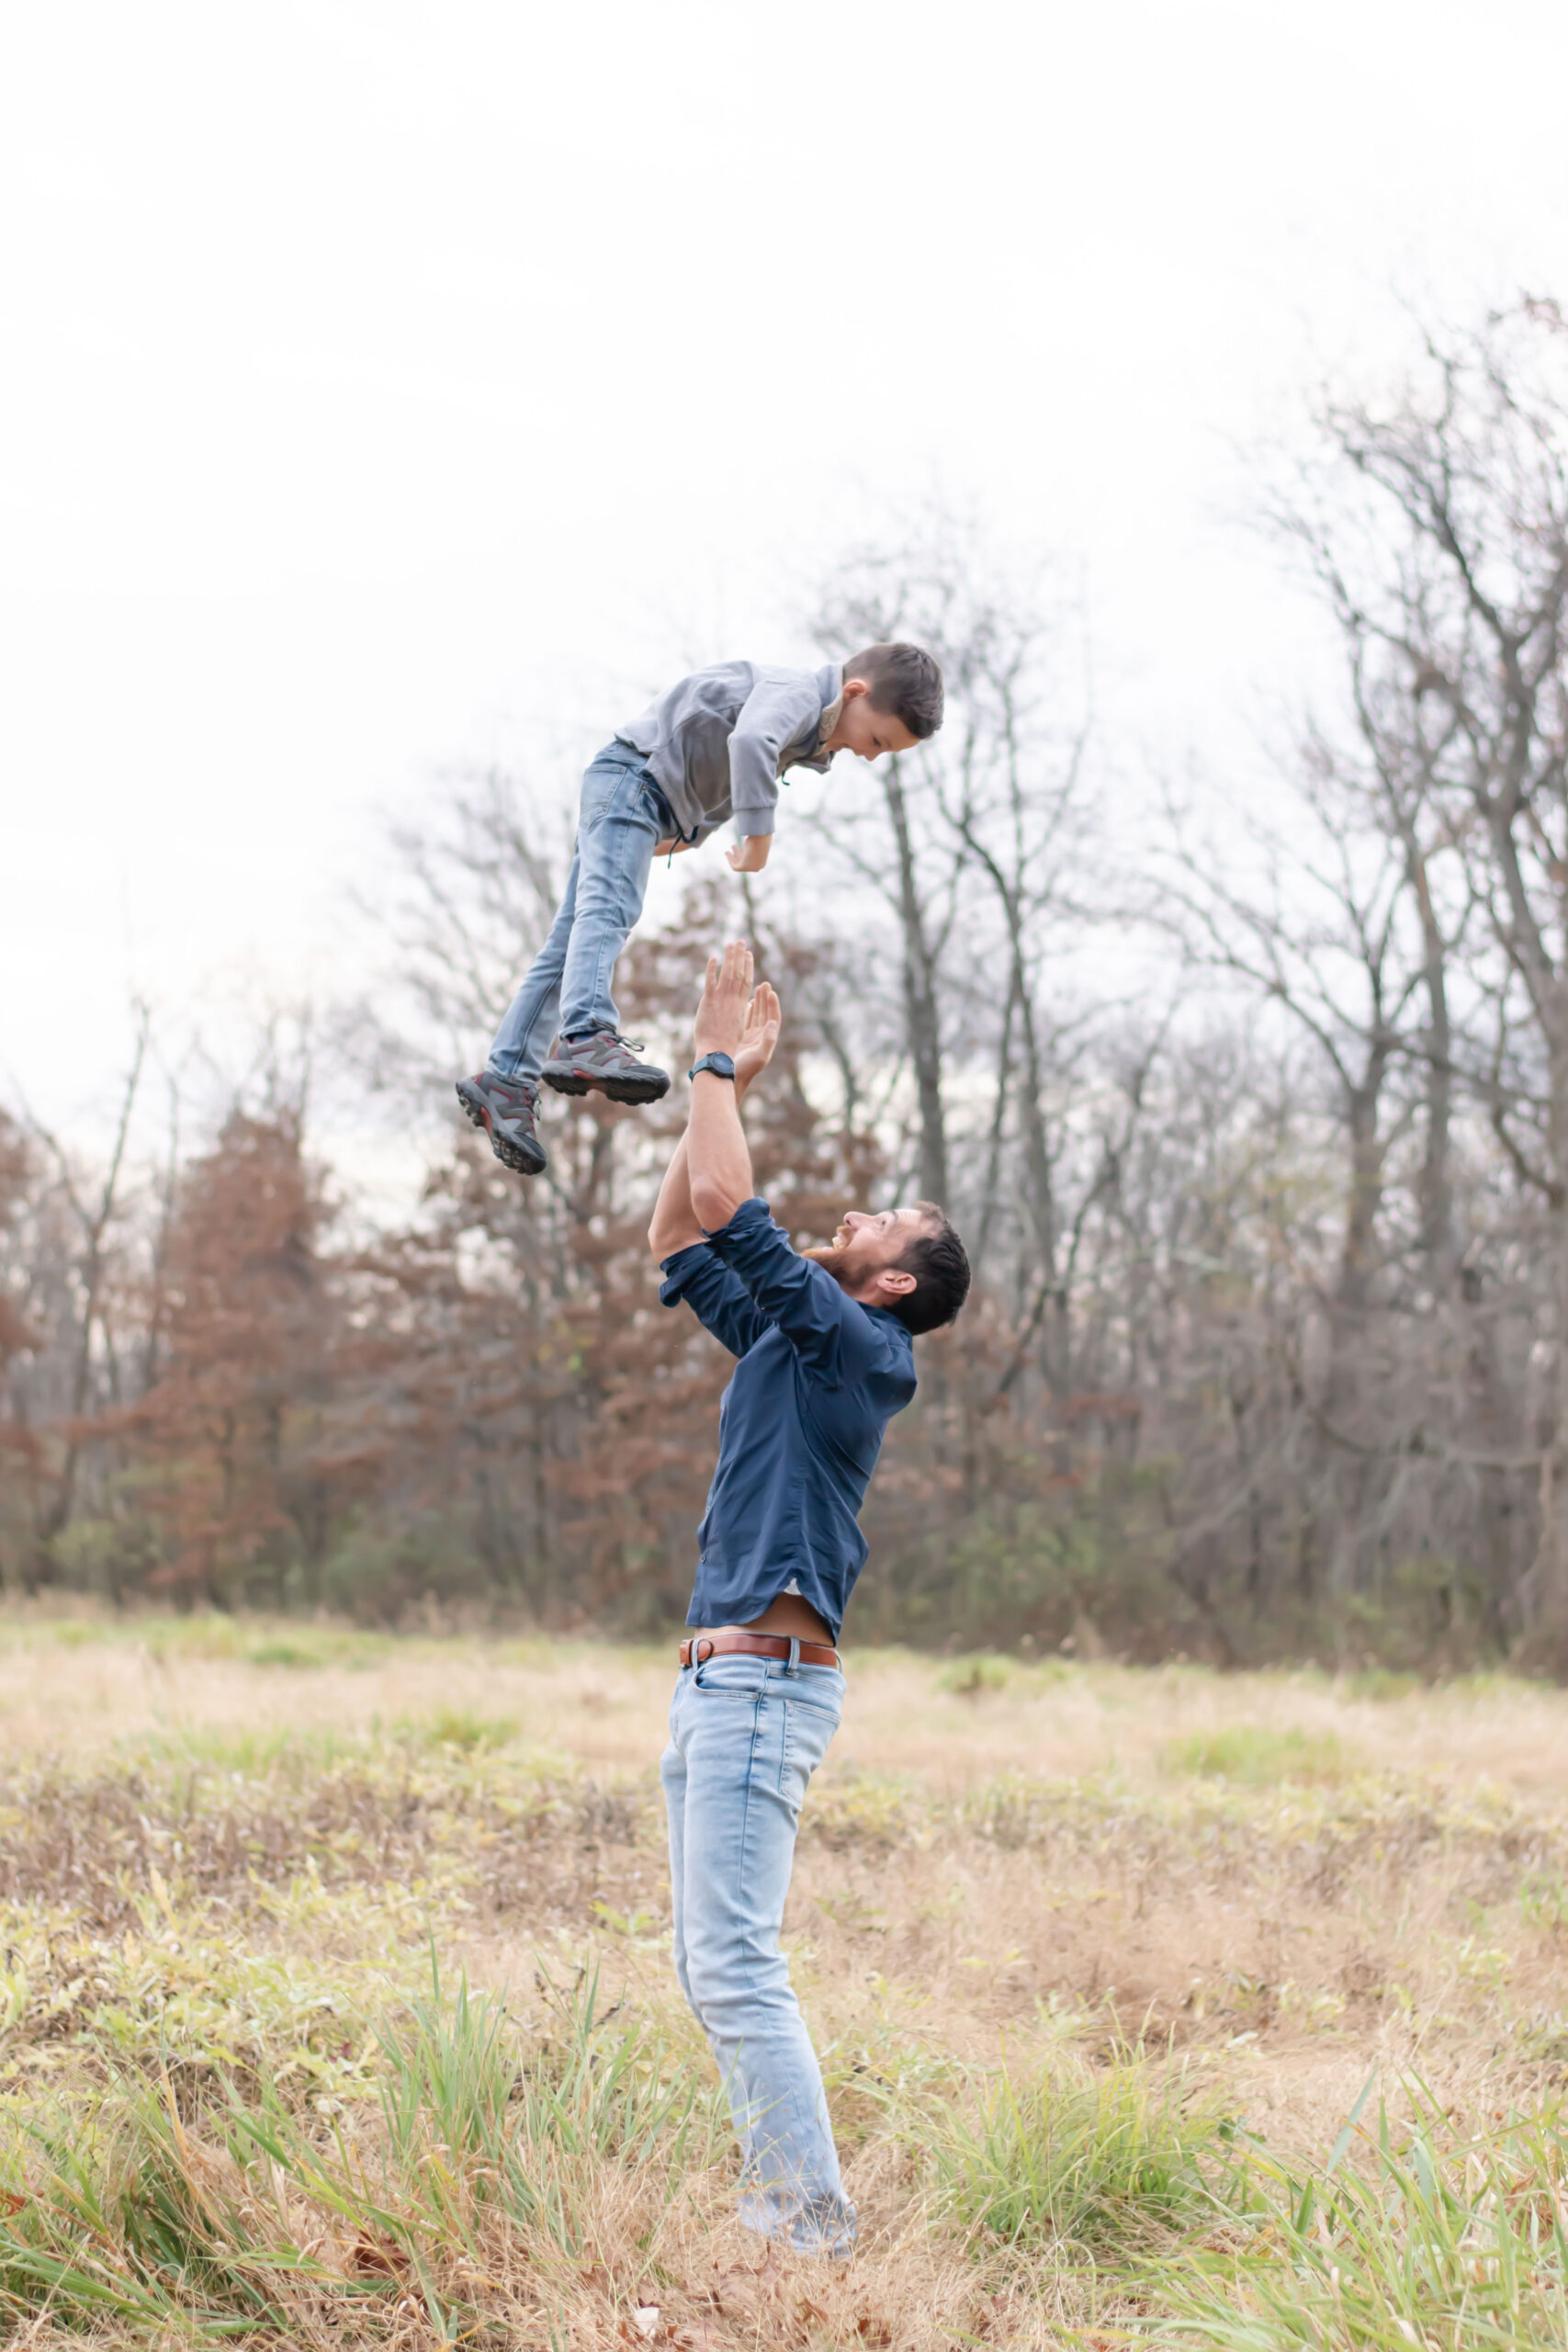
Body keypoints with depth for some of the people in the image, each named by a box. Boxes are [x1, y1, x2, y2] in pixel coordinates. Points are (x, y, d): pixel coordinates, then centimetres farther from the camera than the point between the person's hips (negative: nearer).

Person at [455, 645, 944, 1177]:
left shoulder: (814, 734, 13)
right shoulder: (797, 692, -19)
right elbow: (748, 742, -41)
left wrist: (689, 834, 28)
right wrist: (759, 839, -37)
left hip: (657, 800, 10)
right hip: (632, 775, -10)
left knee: (570, 946, 4)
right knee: (607, 911, -30)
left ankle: (506, 1078, 2)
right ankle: (588, 1038, -51)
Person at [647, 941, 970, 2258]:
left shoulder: (861, 1348, -7)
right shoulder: (785, 1343, 18)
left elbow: (727, 1206, -14)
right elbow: (679, 1237, 26)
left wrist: (724, 1060, -3)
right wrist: (727, 1081, 21)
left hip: (767, 1680, -10)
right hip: (718, 1680, 10)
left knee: (737, 1966, -13)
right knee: (711, 1970, 11)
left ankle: (816, 2220, -10)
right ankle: (780, 2196, 17)